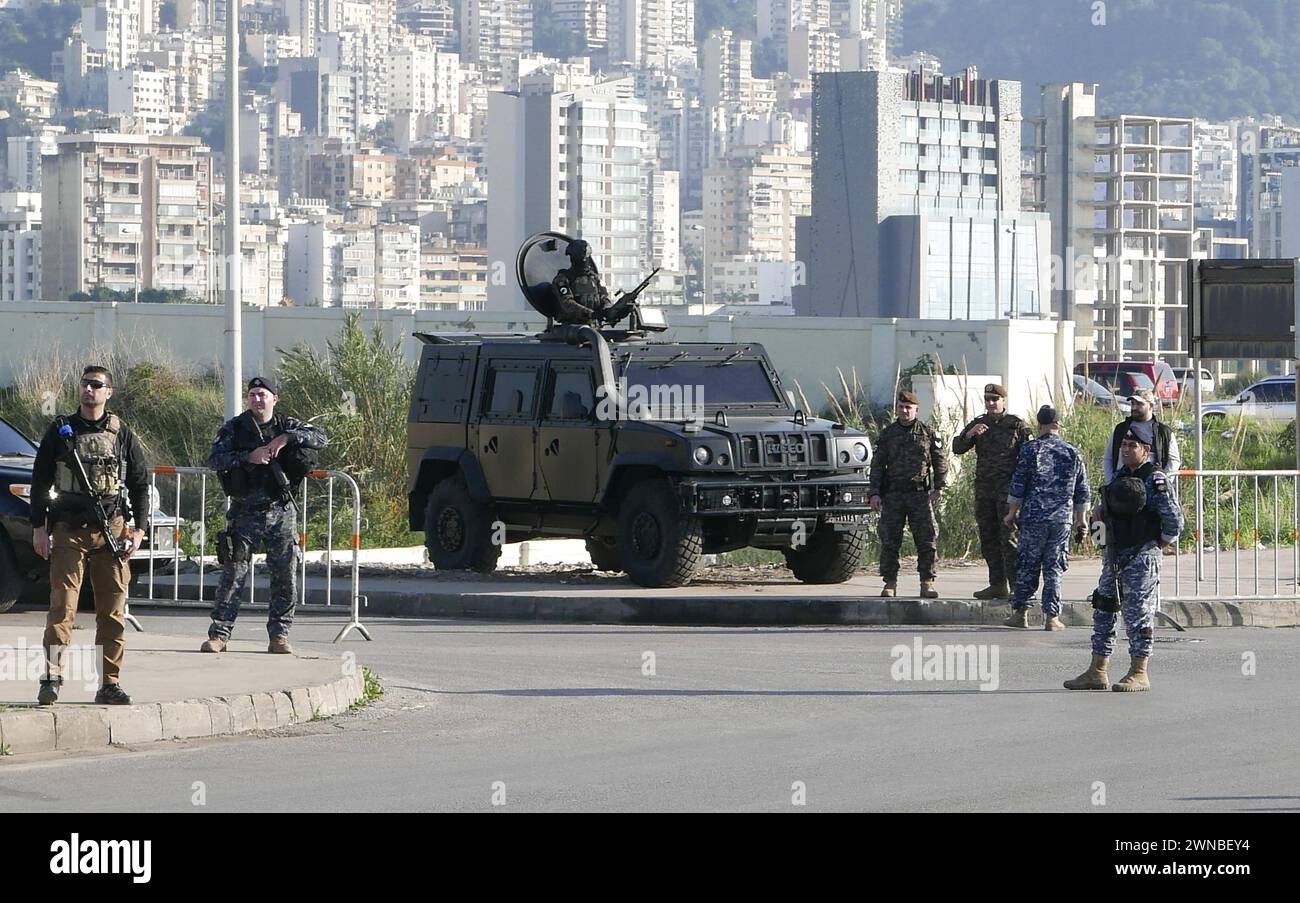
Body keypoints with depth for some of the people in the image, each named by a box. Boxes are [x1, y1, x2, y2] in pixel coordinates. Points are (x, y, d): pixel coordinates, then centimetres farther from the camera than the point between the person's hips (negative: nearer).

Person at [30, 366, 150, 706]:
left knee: (113, 610, 1)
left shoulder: (121, 434, 9)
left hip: (111, 531, 2)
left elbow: (140, 483, 12)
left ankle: (110, 684, 6)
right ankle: (51, 679, -14)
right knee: (62, 605, -10)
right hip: (68, 531, -2)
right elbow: (40, 482, 7)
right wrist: (39, 527, -1)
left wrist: (138, 529, 4)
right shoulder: (60, 431, 7)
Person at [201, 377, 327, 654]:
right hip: (245, 514, -2)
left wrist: (287, 437, -18)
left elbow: (321, 439, -6)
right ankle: (219, 634, -3)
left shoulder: (288, 426, 6)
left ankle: (279, 636, 10)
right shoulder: (233, 429, 3)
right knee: (233, 574, -5)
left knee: (285, 577, 2)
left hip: (281, 514, 2)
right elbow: (214, 460, -9)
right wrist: (248, 457, -21)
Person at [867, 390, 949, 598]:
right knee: (889, 541, -2)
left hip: (920, 494, -1)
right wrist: (874, 493, -1)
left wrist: (938, 488, 1)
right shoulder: (887, 434, 9)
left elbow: (941, 462, 11)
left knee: (926, 540, -3)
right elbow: (877, 465, 8)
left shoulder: (928, 433, 7)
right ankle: (890, 583, 5)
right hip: (893, 493, 1)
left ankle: (927, 583, 3)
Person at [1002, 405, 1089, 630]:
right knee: (1054, 569, 5)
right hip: (1062, 519, 2)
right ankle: (1051, 616, 1)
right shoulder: (1073, 453, 6)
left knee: (1027, 567, 6)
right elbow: (1082, 491, 11)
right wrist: (1081, 518, 20)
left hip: (1033, 518, -2)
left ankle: (1020, 613, 8)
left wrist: (1012, 513, 7)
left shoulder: (1030, 450, -4)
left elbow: (1018, 486, -3)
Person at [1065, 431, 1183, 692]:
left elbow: (1174, 518, -15)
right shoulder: (1119, 476, 12)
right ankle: (1097, 672, 14)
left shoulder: (1154, 479, -11)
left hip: (1142, 556, -8)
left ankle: (1139, 673, 1)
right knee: (1103, 610, 9)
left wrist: (1160, 543, -3)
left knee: (1138, 613, -5)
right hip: (1115, 554, 8)